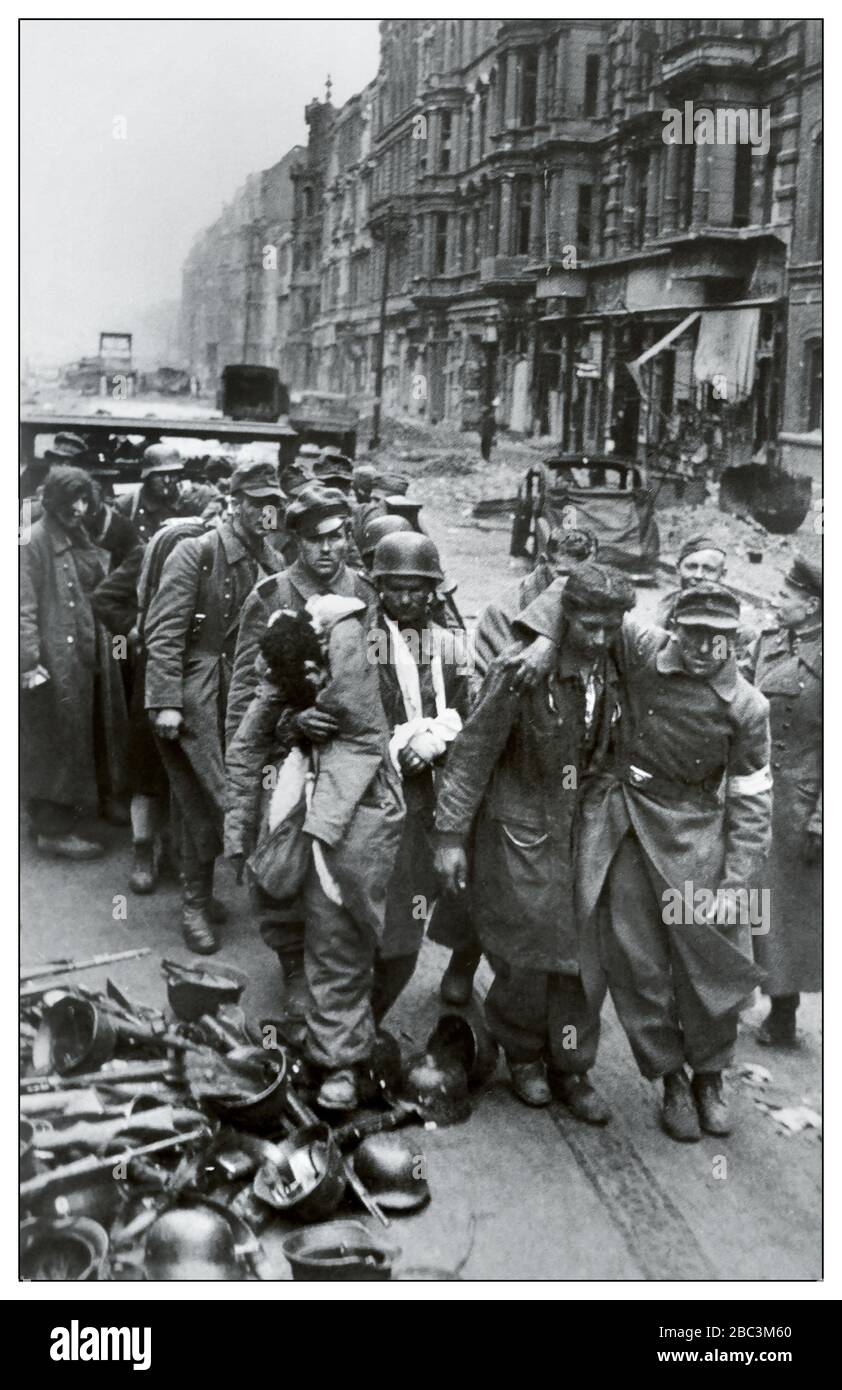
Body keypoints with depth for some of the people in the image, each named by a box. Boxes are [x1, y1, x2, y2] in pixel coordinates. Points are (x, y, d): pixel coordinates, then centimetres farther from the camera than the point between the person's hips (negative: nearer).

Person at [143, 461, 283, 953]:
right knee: (206, 805, -3)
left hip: (244, 700, 5)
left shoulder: (273, 563, 8)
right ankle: (198, 904, 12)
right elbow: (164, 632, -13)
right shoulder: (197, 554, -9)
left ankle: (199, 897, 25)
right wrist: (165, 702, -18)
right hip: (195, 701, -5)